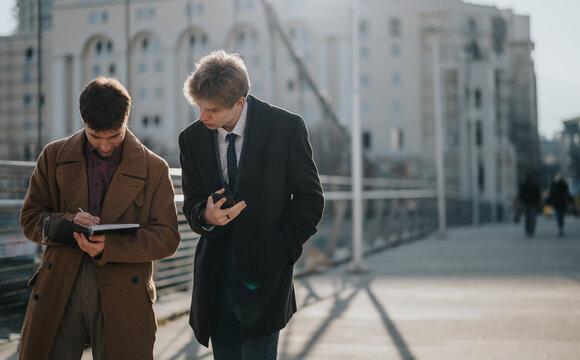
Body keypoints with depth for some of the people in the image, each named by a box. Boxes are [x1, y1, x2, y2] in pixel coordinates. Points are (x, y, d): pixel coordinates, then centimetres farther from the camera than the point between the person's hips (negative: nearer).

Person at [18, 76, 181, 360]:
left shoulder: (154, 169, 2)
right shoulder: (54, 156, 9)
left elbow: (167, 237, -1)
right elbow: (30, 219, 9)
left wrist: (110, 247, -16)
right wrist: (68, 223, -13)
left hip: (122, 295, -1)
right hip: (58, 291, 2)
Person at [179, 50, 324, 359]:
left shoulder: (287, 127, -6)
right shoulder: (192, 138, 4)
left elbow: (310, 199, 0)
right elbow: (191, 206, 12)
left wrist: (280, 251, -6)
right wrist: (206, 216, -12)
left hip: (263, 276, -3)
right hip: (215, 282, 4)